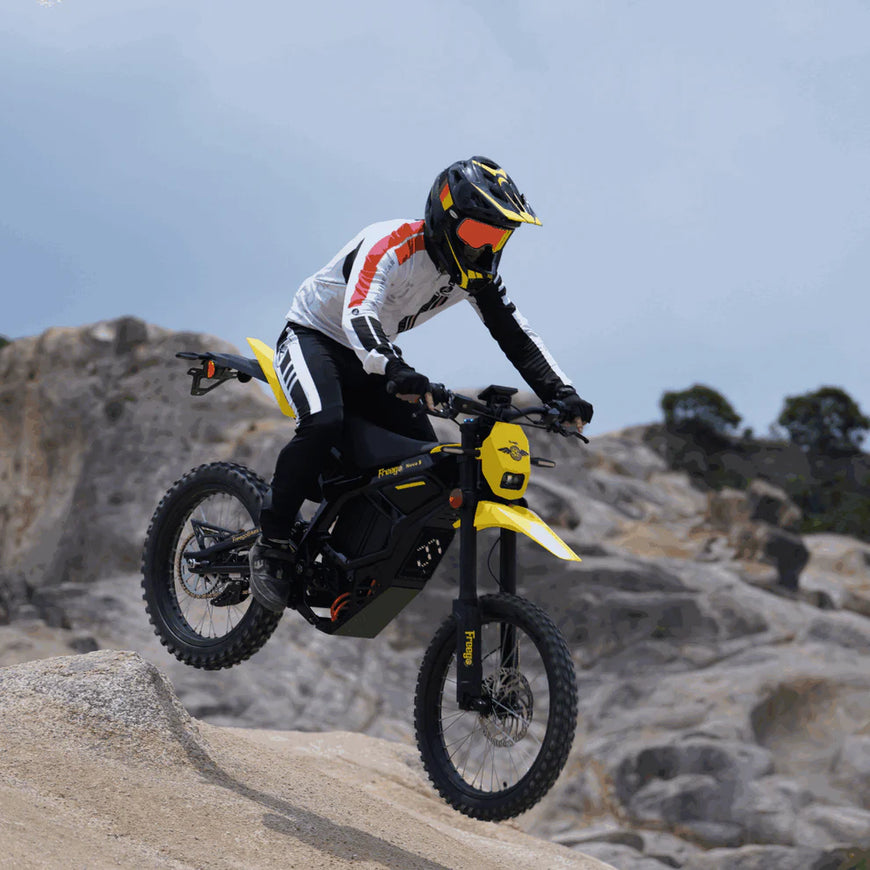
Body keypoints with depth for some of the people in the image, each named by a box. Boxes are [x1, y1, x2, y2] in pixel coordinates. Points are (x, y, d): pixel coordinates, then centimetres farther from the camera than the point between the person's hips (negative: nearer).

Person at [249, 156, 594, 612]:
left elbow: (515, 333, 0)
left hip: (371, 355, 8)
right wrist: (397, 372, -61)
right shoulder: (392, 245, -29)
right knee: (323, 424, -35)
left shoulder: (474, 272, -5)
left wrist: (562, 394, -13)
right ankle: (269, 546, -24)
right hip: (313, 335, -8)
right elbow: (358, 316, -43)